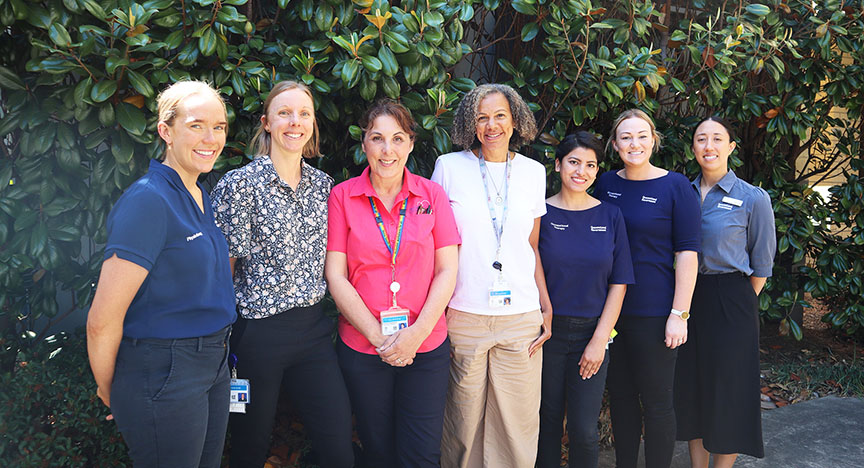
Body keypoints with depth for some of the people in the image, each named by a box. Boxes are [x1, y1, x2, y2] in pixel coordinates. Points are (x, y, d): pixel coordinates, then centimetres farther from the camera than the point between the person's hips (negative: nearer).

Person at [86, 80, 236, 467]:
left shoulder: (200, 197, 8)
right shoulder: (149, 200, -20)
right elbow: (102, 320, -20)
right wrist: (109, 391, -6)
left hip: (212, 364, 8)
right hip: (164, 376, -8)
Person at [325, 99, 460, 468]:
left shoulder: (432, 195, 3)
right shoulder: (343, 196, 0)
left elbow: (446, 272, 0)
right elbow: (335, 275, -4)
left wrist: (417, 333, -12)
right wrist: (378, 336, -11)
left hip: (426, 349, 1)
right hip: (361, 349, 0)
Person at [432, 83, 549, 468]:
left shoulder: (533, 172, 9)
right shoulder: (449, 166, 1)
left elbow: (533, 247, 14)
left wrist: (547, 307, 8)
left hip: (521, 316, 2)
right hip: (463, 316, -2)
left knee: (518, 422, 7)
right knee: (463, 422, 6)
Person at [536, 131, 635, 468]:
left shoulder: (610, 216, 3)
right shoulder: (540, 213, -1)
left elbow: (619, 284, 2)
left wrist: (599, 340, -5)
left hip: (592, 333, 1)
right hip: (547, 331, -1)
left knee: (584, 429, 0)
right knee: (547, 421, 8)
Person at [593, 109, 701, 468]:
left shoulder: (675, 186, -5)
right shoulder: (606, 184, 7)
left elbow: (687, 253, -8)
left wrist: (679, 314, -13)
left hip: (654, 313, -4)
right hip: (610, 308, 5)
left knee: (656, 400, 5)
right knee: (620, 394, 14)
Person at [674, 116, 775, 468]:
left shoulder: (753, 198, -6)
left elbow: (761, 264, 0)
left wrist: (740, 303, 0)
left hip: (730, 305, -4)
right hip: (687, 298, 4)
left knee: (727, 392, 5)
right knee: (690, 388, 12)